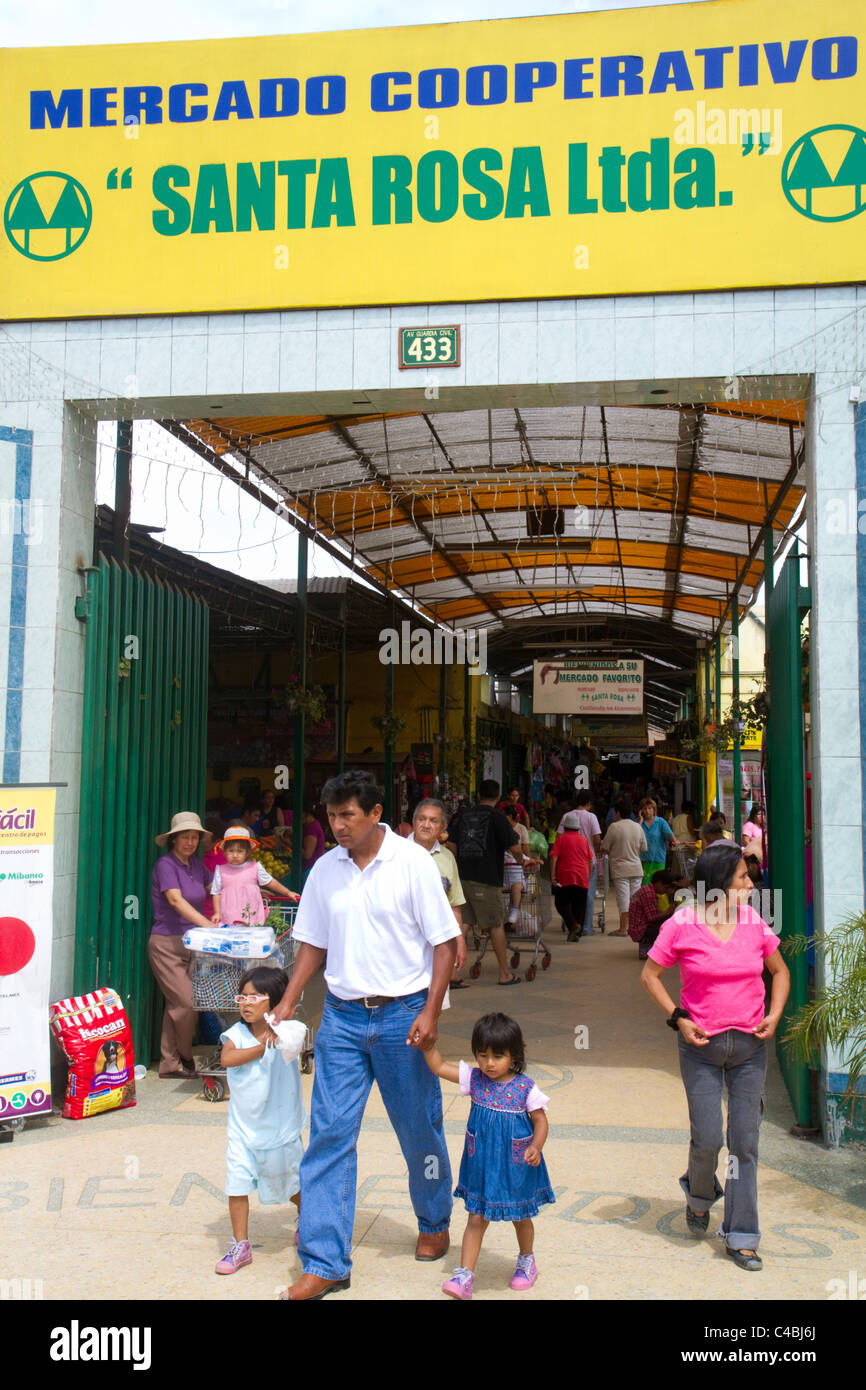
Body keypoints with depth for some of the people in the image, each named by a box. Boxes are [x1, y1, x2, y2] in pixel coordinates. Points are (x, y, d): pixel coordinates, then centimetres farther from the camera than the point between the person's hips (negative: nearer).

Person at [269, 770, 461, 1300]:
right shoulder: (325, 869, 4)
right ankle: (324, 1264, 7)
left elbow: (444, 942, -7)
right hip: (342, 1016, 3)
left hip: (402, 1015, -3)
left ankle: (435, 1224, 38)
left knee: (420, 1131, 12)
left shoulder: (412, 862, -8)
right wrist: (289, 1000, 3)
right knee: (330, 1133, -1)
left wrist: (429, 1013, -12)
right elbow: (314, 943, 13)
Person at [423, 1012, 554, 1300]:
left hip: (516, 1167, -1)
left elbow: (540, 1119, -6)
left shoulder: (525, 1087, -14)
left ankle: (526, 1260, 44)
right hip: (482, 1166, 1)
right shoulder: (474, 1079, -7)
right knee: (476, 1219, 3)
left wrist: (536, 1147, -20)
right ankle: (464, 1276, 7)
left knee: (521, 1217, 19)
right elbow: (439, 1067, -7)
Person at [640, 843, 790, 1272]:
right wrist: (678, 1019, -8)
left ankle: (740, 1237, 16)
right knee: (707, 1138, -3)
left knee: (745, 1142, 4)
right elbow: (649, 975, 1)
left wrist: (774, 1014, 0)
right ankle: (700, 1194, 32)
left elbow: (780, 971, 15)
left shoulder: (753, 922, 0)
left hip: (749, 1045, 3)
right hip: (702, 1046, -3)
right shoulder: (681, 925, -9)